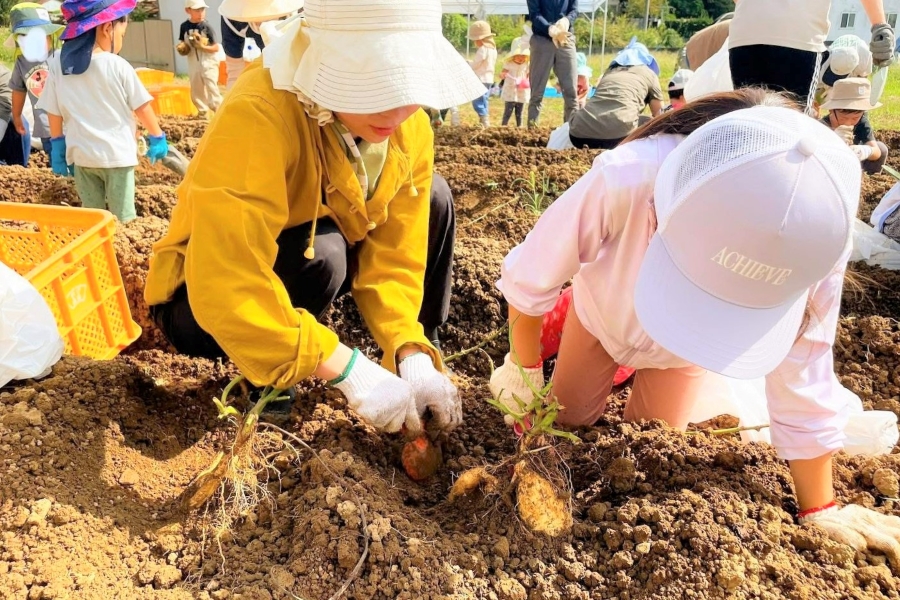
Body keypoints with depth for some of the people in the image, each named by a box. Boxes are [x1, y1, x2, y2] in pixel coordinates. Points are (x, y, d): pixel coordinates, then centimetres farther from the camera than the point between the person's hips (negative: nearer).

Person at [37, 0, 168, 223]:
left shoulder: (57, 65, 0)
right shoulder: (118, 66, -11)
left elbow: (53, 110, 5)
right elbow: (142, 107, -4)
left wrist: (57, 145, 16)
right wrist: (157, 137, 10)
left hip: (81, 154, 4)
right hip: (117, 154, -4)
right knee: (122, 219, 3)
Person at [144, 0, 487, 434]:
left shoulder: (411, 129, -14)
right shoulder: (258, 117, -35)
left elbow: (392, 258, -13)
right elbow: (224, 289, -40)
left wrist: (413, 353, -27)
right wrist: (349, 369, -39)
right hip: (206, 303, -5)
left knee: (433, 197, -6)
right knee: (322, 253, -36)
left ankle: (428, 347, 10)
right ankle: (264, 380, -9)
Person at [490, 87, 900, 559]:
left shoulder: (814, 237, -40)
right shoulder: (624, 181, -48)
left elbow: (804, 385, -24)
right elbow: (528, 279, -29)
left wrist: (819, 509, -13)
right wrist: (524, 368, -12)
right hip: (605, 307, -1)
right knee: (570, 416, 15)